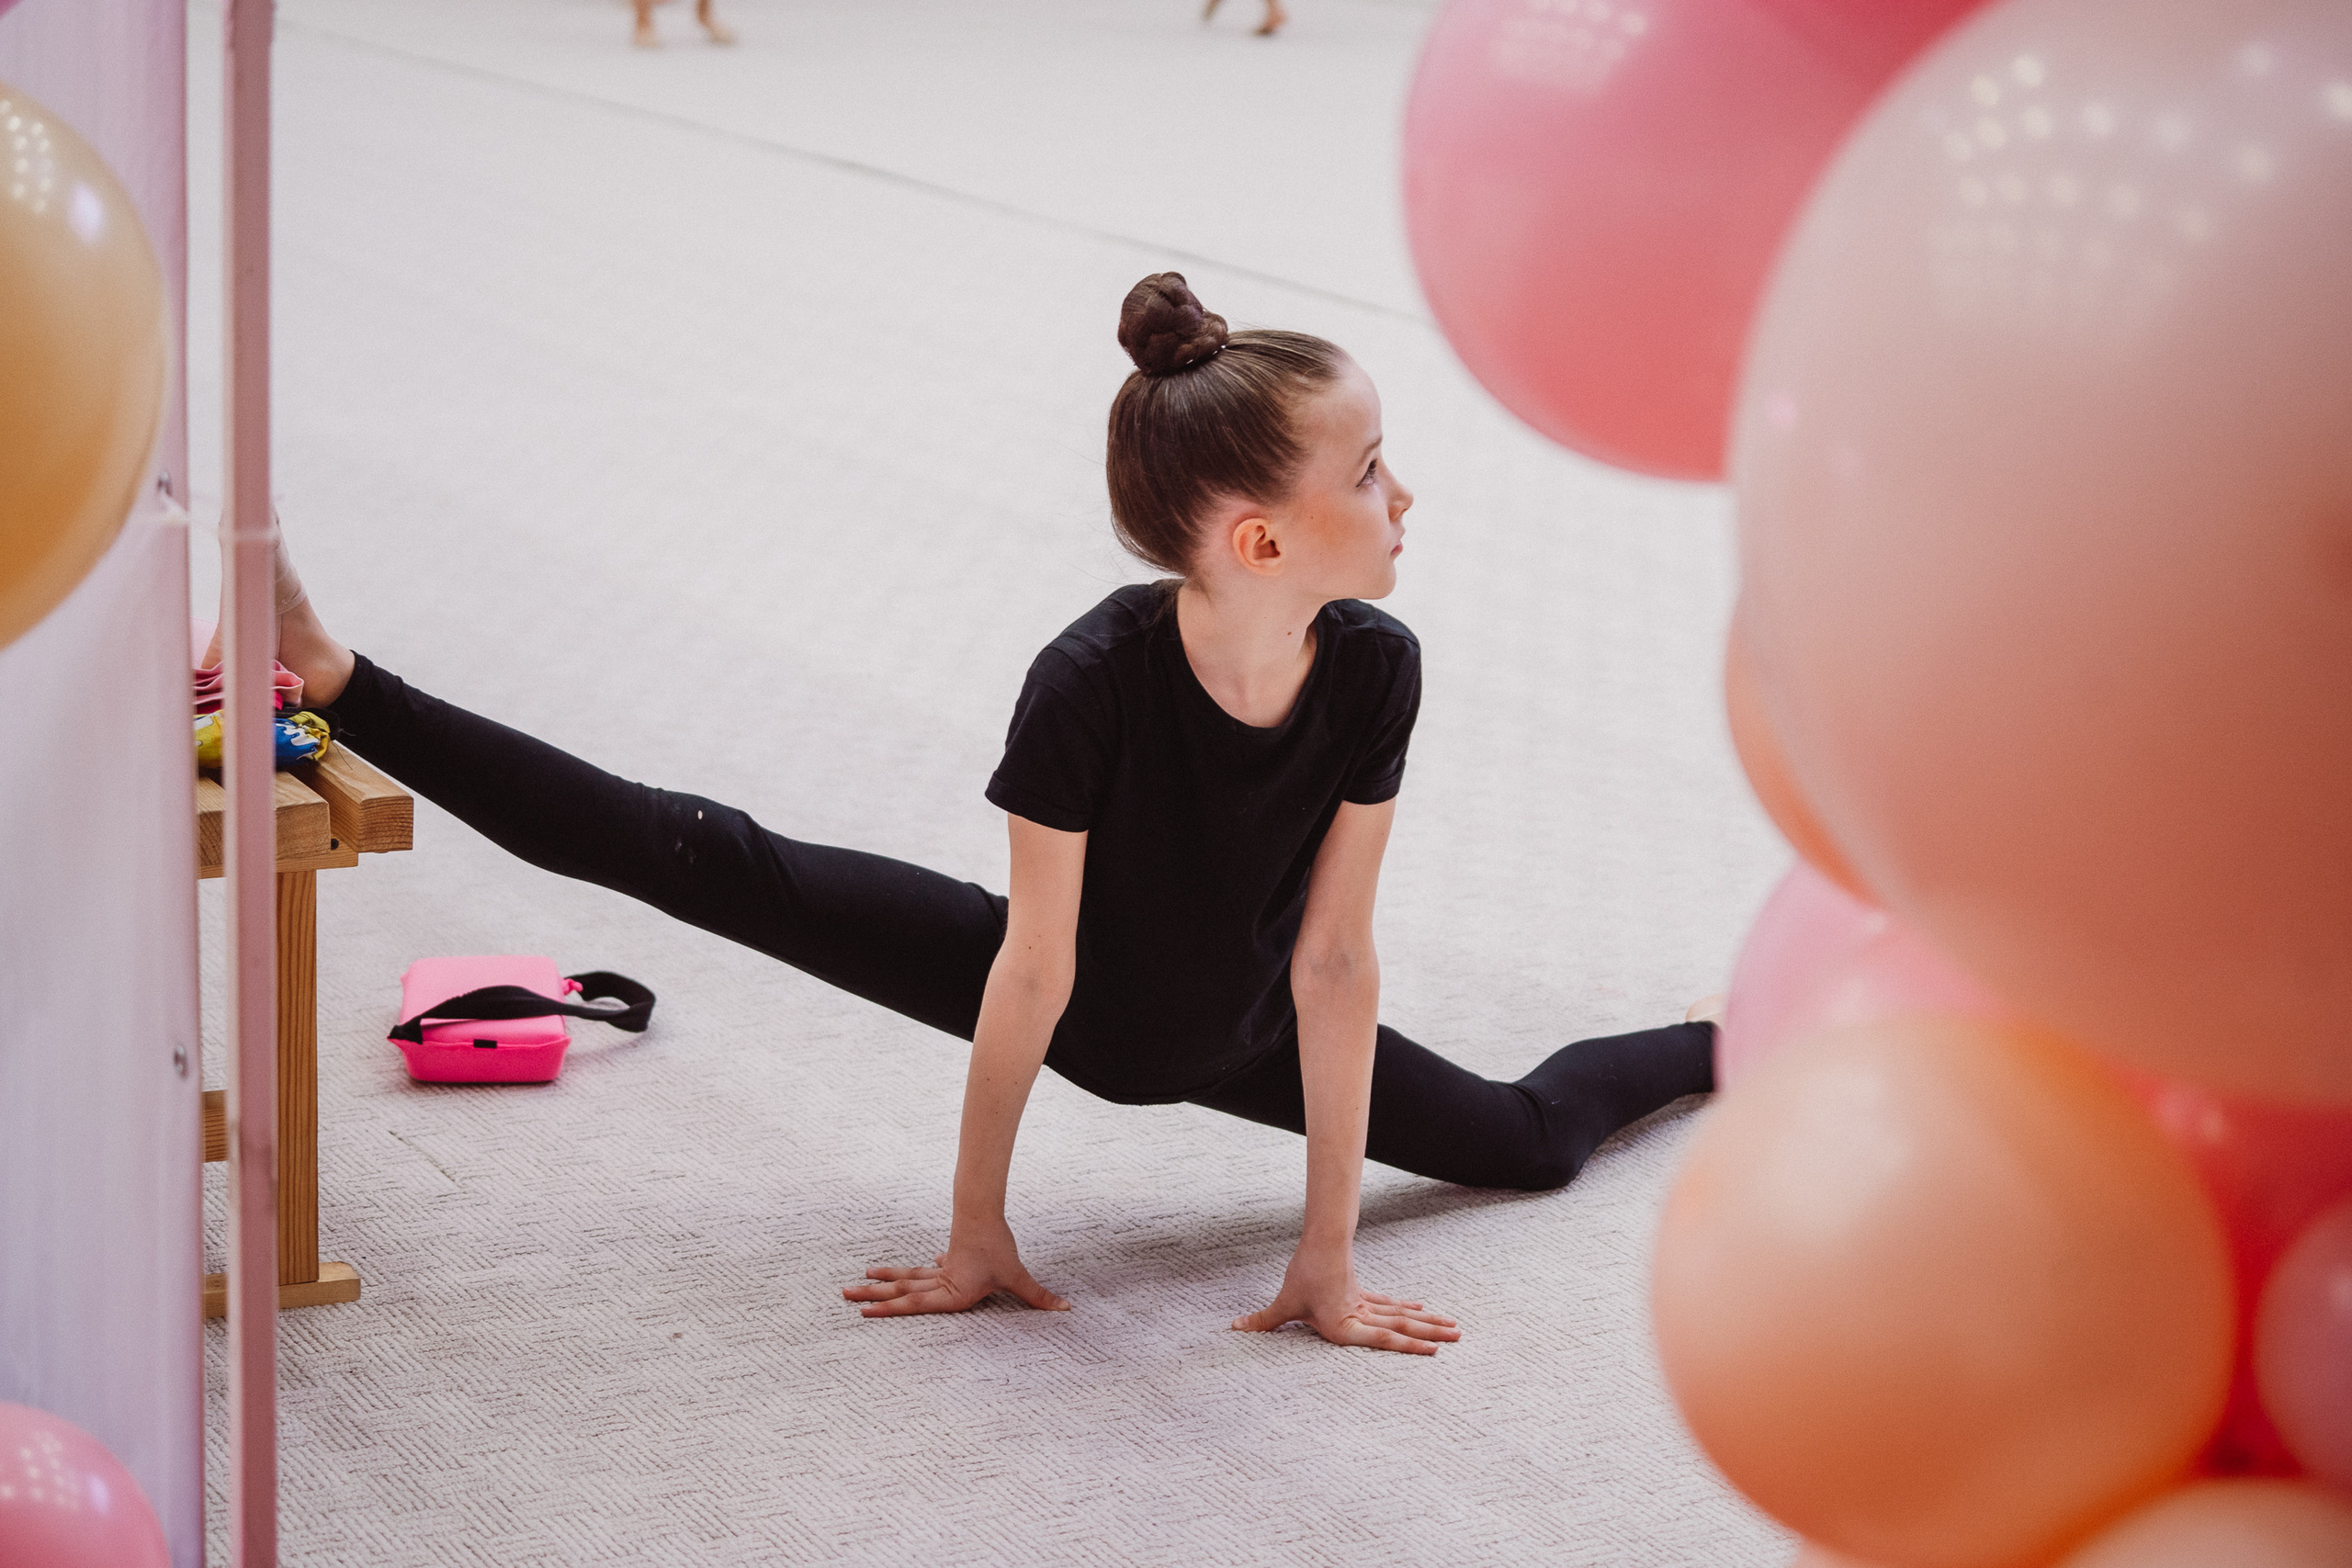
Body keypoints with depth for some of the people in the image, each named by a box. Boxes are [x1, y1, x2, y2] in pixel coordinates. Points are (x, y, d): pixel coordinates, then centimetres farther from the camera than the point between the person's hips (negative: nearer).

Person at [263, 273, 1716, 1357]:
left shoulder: (1376, 669, -29)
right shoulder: (1092, 683, -38)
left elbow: (1334, 961, -22)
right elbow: (1032, 975, -29)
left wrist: (1329, 1257, -18)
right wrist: (978, 1231, -19)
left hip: (1239, 1032, 3)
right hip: (1057, 995, -3)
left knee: (1531, 1139, 16)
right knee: (709, 861, -12)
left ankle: (1719, 1048, 51)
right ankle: (336, 679, -7)